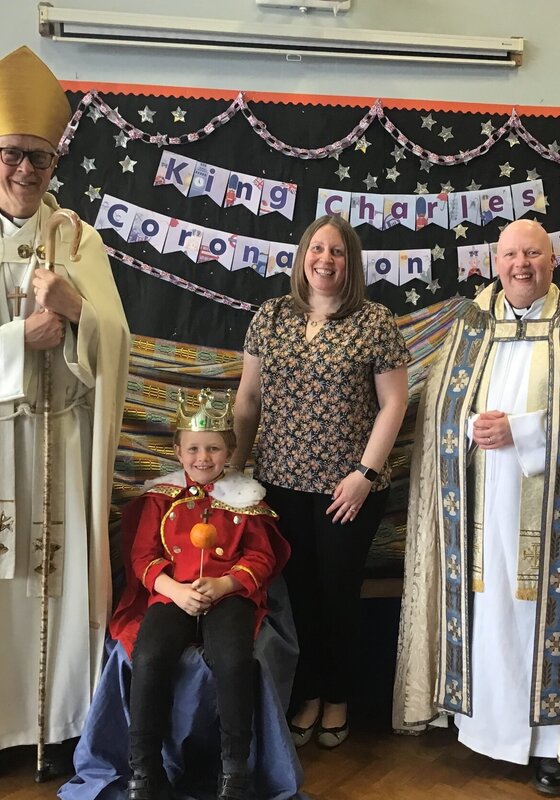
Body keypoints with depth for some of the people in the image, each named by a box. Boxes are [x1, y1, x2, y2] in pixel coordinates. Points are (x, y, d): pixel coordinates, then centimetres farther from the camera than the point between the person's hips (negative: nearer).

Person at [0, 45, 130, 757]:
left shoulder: (79, 239, 7)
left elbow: (114, 341, -1)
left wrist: (74, 306, -18)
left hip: (61, 436, 1)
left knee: (64, 572, 5)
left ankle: (64, 714, 21)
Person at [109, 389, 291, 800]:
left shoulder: (245, 498, 12)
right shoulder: (161, 498, 13)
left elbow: (260, 557, 7)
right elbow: (143, 555, 7)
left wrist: (225, 583, -13)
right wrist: (174, 589, -13)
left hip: (229, 595, -1)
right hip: (172, 595, 1)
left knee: (233, 659, -32)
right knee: (149, 659, -29)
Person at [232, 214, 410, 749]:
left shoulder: (375, 322, -5)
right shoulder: (270, 316, 4)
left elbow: (393, 402, -6)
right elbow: (248, 396, 8)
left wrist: (366, 472, -12)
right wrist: (235, 463, 8)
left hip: (348, 486, -2)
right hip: (283, 481, 3)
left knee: (338, 591, 10)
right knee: (298, 588, 12)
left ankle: (336, 698, 30)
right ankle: (307, 695, 31)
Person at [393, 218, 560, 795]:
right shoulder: (471, 325, 11)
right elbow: (437, 404, 8)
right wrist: (472, 427, -10)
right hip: (480, 497, 2)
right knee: (483, 607, 6)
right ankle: (483, 720, 19)